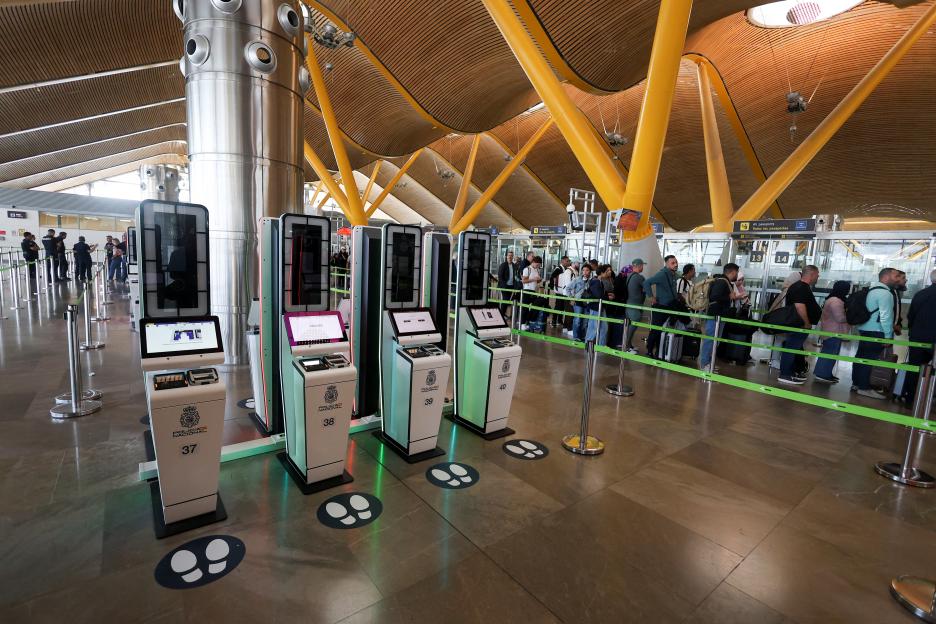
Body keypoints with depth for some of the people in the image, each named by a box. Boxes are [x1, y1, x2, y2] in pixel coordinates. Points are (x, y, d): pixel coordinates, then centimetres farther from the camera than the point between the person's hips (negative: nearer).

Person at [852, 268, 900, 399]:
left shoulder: (873, 290, 16)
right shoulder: (885, 293, -14)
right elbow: (885, 316, -18)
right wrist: (888, 335, -14)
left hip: (865, 329, 9)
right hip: (875, 332, -9)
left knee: (861, 356, 13)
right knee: (869, 358, -4)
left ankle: (856, 383, 20)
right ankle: (864, 388, 1)